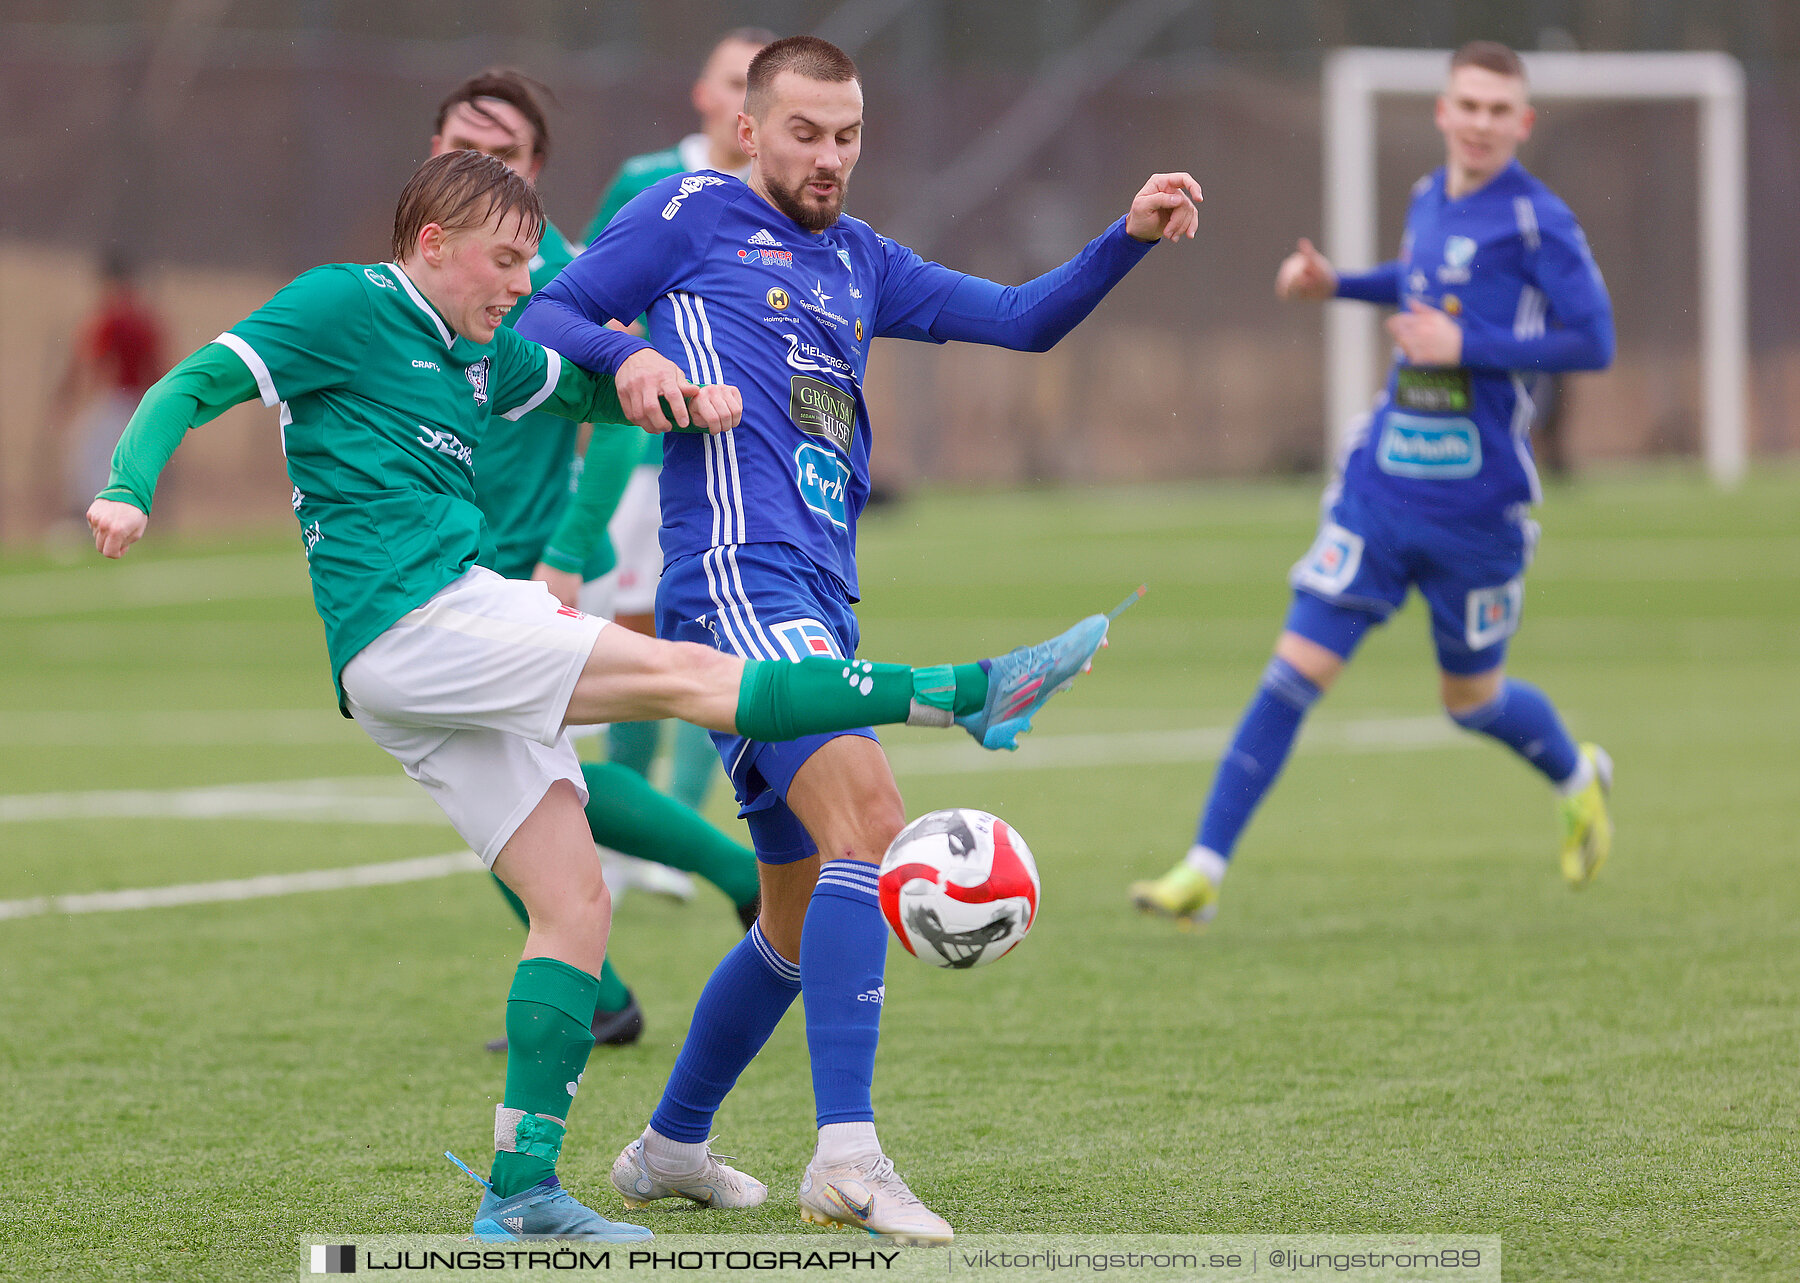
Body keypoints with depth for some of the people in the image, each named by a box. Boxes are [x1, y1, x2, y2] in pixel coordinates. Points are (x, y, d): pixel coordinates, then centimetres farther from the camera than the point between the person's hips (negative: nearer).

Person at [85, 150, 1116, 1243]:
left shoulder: (482, 354, 22)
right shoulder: (347, 308, -1)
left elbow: (586, 386, 34)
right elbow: (196, 387, -5)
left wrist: (679, 393, 11)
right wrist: (131, 489, -24)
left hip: (456, 651, 10)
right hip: (411, 621, -10)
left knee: (575, 906, 2)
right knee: (686, 673, -15)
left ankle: (521, 1190, 1)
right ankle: (962, 694, -16)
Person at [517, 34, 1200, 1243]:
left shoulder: (858, 262, 24)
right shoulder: (692, 214, 6)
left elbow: (1023, 319, 24)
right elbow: (543, 319, 4)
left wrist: (1131, 237, 9)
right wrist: (626, 356, -17)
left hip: (818, 602, 9)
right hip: (737, 575, -9)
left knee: (804, 918, 15)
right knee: (867, 814, -27)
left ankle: (671, 1144, 33)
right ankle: (847, 1154, -33)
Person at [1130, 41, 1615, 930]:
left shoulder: (1537, 222, -11)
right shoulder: (1428, 201, 8)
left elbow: (1593, 343, -15)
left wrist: (1467, 346, -19)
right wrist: (1337, 285, 14)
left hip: (1478, 508, -4)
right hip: (1381, 490, 4)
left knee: (1471, 700, 12)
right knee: (1296, 669, -6)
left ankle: (1580, 782, 45)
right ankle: (1203, 871, -7)